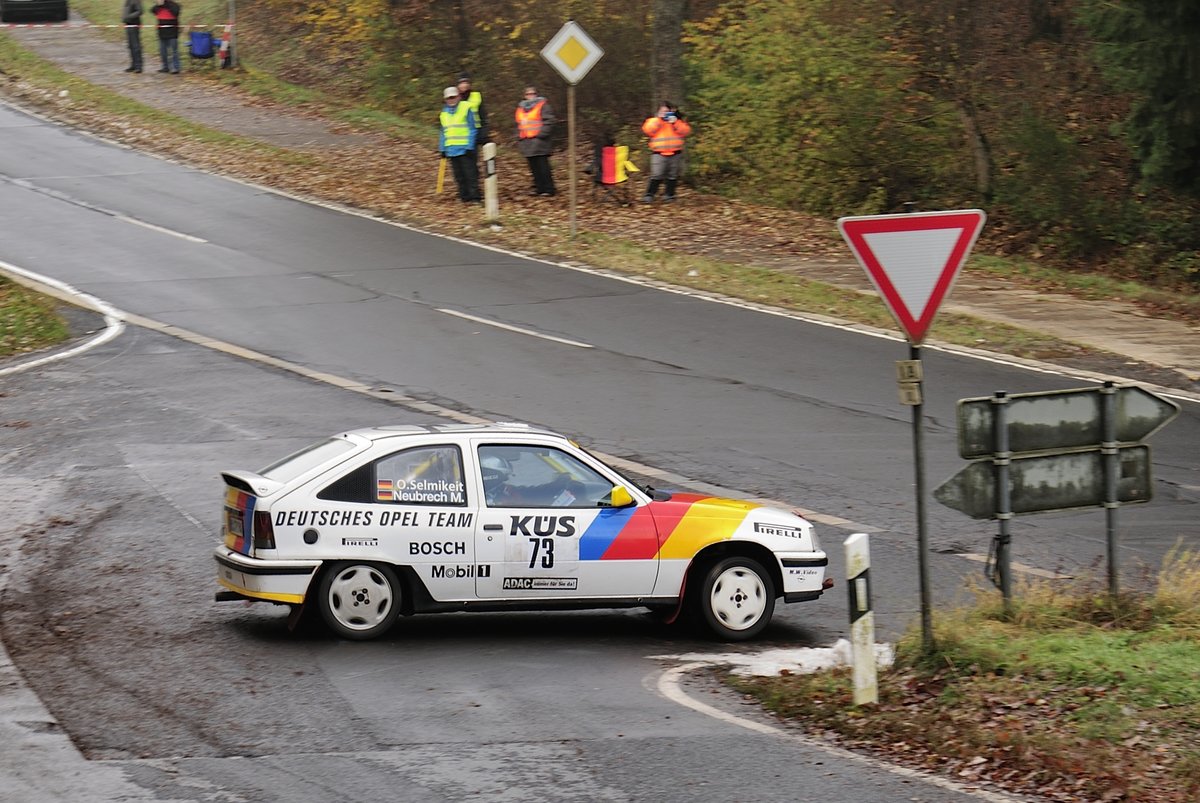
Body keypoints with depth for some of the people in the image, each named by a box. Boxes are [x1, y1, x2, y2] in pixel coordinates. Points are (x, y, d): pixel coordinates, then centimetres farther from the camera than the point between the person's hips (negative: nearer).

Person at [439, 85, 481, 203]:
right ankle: (464, 197, 13)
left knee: (470, 174, -7)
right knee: (459, 176, 7)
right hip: (451, 150, 6)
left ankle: (475, 197, -6)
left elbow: (472, 129, -6)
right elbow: (444, 132, 19)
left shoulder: (467, 109, -5)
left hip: (465, 149, -6)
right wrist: (442, 148, 13)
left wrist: (470, 147, -13)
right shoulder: (445, 112, 13)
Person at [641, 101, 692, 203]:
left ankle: (669, 195, 15)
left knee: (672, 176, 6)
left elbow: (686, 131, -1)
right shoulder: (653, 120, 9)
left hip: (675, 153, 2)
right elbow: (647, 130, -9)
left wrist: (675, 123, -12)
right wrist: (658, 119, -11)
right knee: (656, 175, -12)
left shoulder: (678, 121, 12)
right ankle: (649, 195, -10)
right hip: (659, 153, -2)